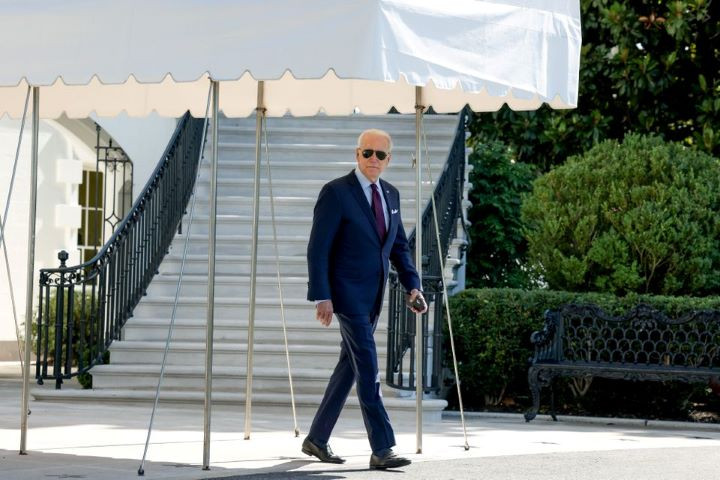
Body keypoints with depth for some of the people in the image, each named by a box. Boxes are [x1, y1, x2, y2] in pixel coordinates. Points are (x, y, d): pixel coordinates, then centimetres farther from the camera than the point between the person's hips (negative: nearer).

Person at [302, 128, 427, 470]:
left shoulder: (390, 195, 11)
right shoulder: (336, 192, -11)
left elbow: (399, 246, 16)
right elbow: (318, 249, -12)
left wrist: (412, 286, 2)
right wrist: (321, 297, -18)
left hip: (372, 297, 8)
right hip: (346, 294, -8)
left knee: (349, 367, 12)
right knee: (368, 369, -12)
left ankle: (317, 438, 24)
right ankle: (382, 449, -13)